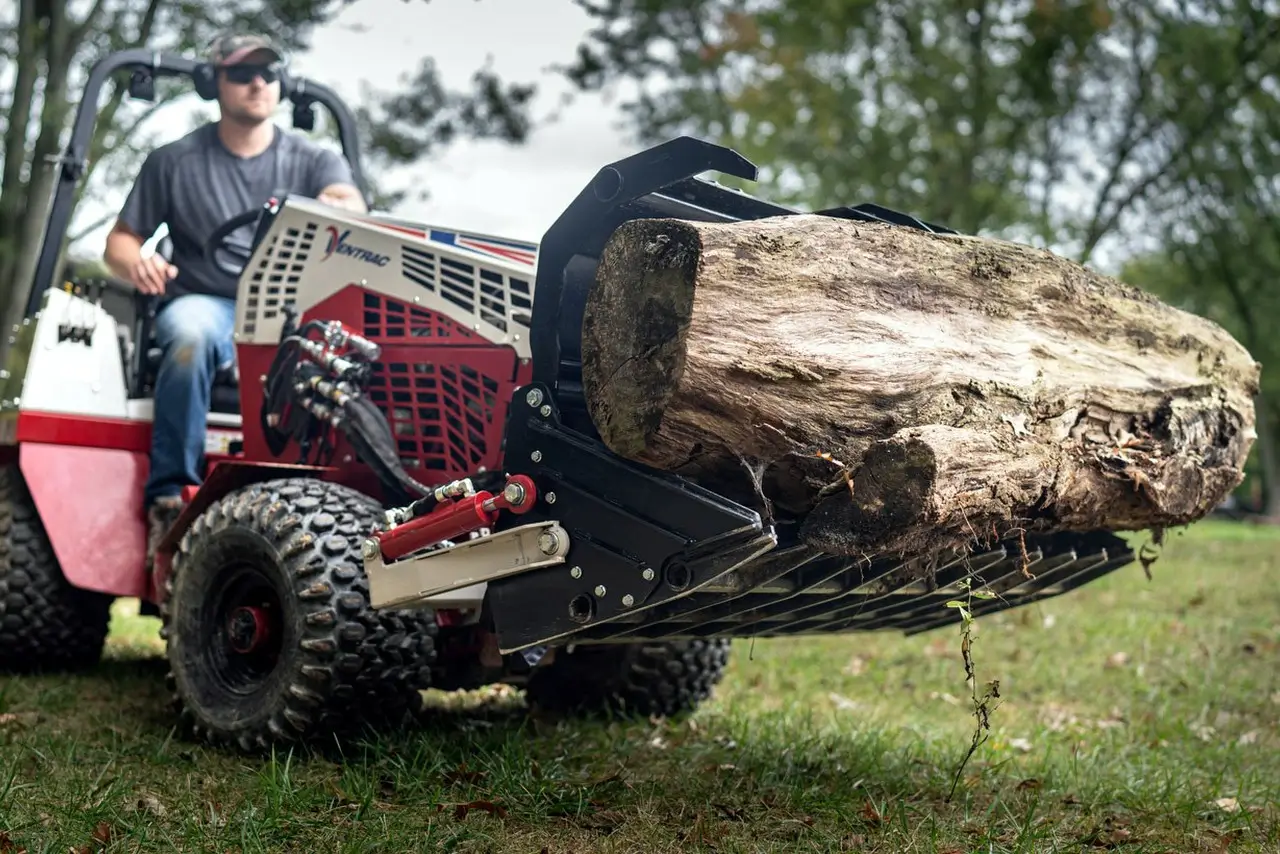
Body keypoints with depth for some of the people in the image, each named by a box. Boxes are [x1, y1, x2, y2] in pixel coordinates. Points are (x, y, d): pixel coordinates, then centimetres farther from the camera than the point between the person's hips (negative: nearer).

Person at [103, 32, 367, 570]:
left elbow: (352, 208, -10)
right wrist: (136, 263, -14)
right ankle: (170, 498, -34)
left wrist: (334, 209, -36)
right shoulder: (174, 162, 11)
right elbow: (120, 240, 11)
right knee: (192, 335, -38)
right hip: (205, 303, -1)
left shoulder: (313, 160, 11)